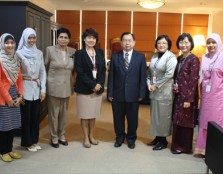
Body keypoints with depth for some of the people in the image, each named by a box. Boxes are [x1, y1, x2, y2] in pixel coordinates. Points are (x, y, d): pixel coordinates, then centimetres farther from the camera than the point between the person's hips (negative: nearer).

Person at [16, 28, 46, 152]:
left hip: (37, 88, 4)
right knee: (26, 116, 6)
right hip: (25, 88, -4)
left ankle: (35, 140, 26)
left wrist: (43, 89, 0)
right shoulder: (19, 53, -6)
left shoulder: (39, 53, 6)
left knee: (36, 115, 11)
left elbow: (43, 71, 6)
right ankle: (28, 142, 20)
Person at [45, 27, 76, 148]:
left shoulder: (73, 51, 2)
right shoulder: (50, 50, -6)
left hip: (67, 87, 3)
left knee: (63, 113, 14)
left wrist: (72, 82, 8)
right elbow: (45, 67, 0)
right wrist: (45, 83, 2)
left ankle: (61, 135, 29)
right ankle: (54, 137, 22)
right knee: (53, 113, 6)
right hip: (53, 87, -3)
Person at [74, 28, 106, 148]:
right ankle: (86, 138, 18)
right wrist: (92, 85, -16)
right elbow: (80, 72, -11)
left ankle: (91, 136, 27)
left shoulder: (100, 53, 9)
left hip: (98, 88, 4)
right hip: (84, 89, -4)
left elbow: (103, 70, 6)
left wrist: (99, 84, -9)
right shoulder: (79, 53, -3)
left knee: (93, 114, 13)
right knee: (85, 115, 5)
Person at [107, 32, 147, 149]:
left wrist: (141, 94, -4)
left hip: (133, 94, -1)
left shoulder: (140, 57, 0)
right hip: (118, 93, 1)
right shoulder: (115, 56, 3)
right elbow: (111, 76, 2)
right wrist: (110, 93, -2)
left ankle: (131, 138, 32)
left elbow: (143, 77, 0)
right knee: (118, 118, 12)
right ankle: (120, 137, 33)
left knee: (132, 118, 12)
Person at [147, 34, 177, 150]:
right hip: (154, 91, 7)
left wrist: (156, 86, -15)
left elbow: (169, 74, -18)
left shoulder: (171, 57, -9)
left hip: (164, 91, -7)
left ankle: (163, 140, 16)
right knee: (154, 115, 13)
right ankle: (157, 137, 27)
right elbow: (149, 72, 13)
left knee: (163, 115, 2)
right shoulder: (154, 56, 11)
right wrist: (149, 84, -2)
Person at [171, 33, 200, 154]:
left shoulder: (193, 59, -12)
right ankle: (177, 144, 28)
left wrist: (189, 99, -19)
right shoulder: (179, 59, 11)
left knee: (185, 121, 5)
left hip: (187, 96, -7)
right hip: (178, 95, 7)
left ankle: (184, 146, 19)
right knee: (177, 120, 14)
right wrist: (174, 85, 2)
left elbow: (193, 80, -16)